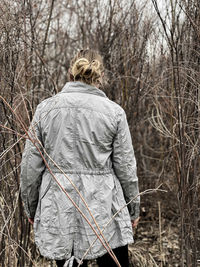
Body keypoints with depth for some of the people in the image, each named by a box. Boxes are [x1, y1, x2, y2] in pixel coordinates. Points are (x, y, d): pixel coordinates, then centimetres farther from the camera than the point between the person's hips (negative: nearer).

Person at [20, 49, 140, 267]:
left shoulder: (46, 108, 0)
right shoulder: (114, 111, -4)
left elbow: (30, 165, 2)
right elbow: (125, 166, -1)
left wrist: (31, 207, 14)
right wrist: (133, 209, 11)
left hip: (58, 212, 2)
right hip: (104, 211, -1)